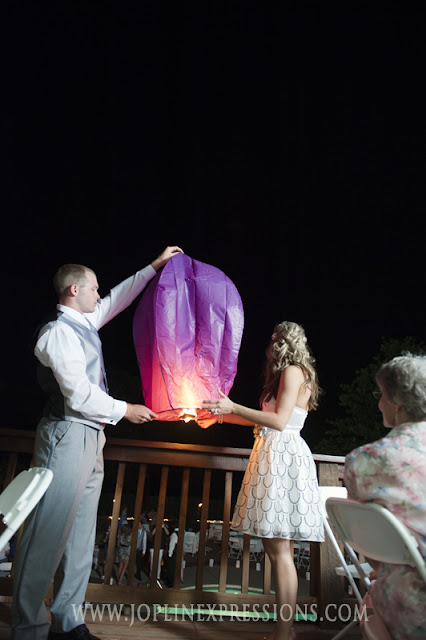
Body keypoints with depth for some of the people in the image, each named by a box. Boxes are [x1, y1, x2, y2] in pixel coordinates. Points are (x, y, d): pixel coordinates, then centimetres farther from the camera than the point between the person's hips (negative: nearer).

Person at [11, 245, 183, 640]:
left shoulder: (84, 323, 14)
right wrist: (124, 410, -5)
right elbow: (79, 394, -18)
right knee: (48, 533, -4)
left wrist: (155, 266, 29)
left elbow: (118, 298, 28)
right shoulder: (59, 332, -13)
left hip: (90, 438, 10)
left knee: (81, 535, 11)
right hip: (67, 436, -9)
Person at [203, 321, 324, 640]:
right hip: (276, 455, 10)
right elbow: (263, 420, 23)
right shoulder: (290, 374, 24)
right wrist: (225, 414, 26)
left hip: (283, 455, -10)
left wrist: (233, 407, -13)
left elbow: (279, 421, -16)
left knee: (279, 548, -9)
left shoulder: (293, 371, -6)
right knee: (278, 546, 11)